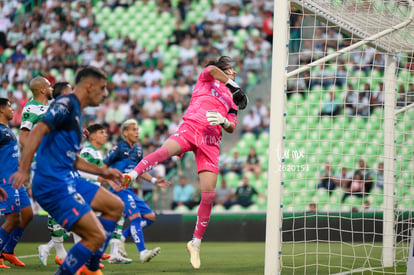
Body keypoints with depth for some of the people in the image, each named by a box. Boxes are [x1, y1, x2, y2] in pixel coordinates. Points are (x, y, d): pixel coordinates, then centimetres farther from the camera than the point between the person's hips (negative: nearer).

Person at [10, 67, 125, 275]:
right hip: (54, 185, -10)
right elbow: (38, 131, -23)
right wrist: (23, 170, -31)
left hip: (69, 180, 10)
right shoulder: (66, 104, -9)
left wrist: (102, 171, 31)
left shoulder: (76, 111, 21)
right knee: (97, 236, -14)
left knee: (115, 206, 16)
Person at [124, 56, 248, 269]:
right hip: (190, 127, -3)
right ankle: (131, 176, -49)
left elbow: (231, 128, 17)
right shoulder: (206, 79, 21)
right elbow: (212, 69, -3)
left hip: (211, 140, 4)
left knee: (208, 195, -7)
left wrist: (223, 121, -5)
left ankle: (195, 243, 4)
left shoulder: (232, 99, 30)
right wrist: (230, 82, 8)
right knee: (165, 151, -39)